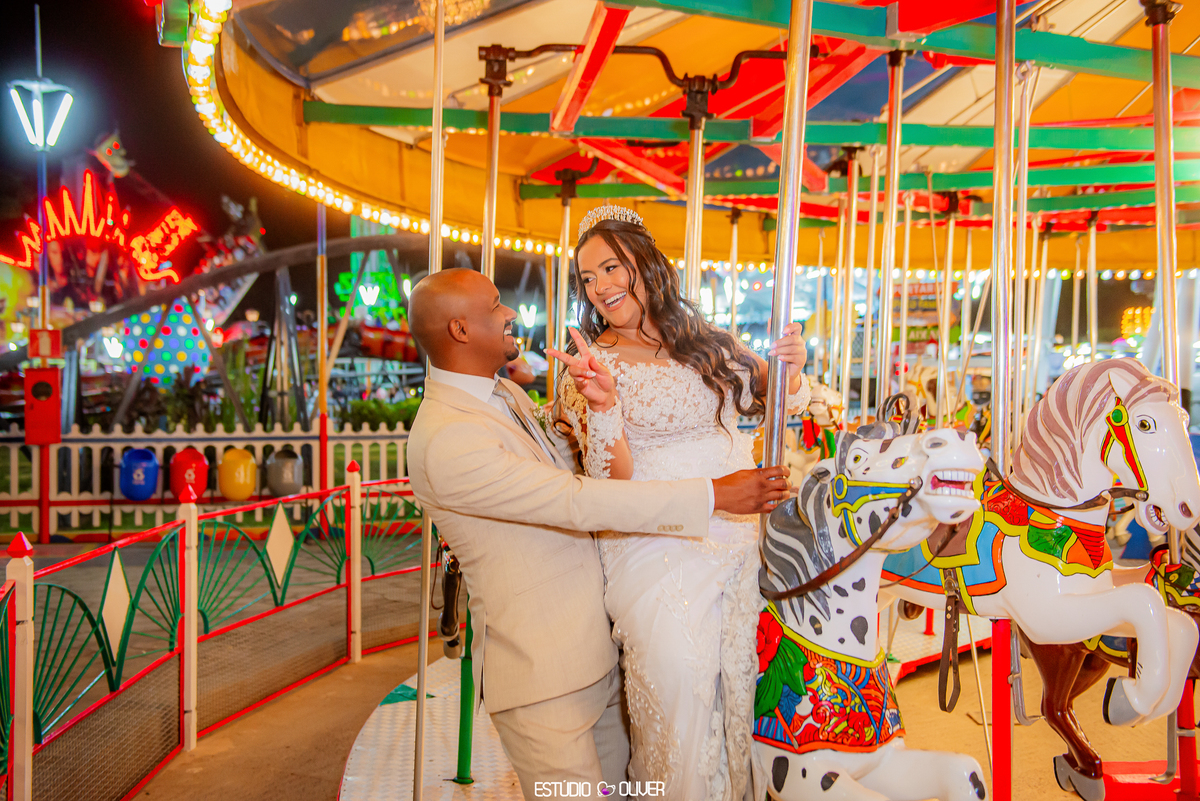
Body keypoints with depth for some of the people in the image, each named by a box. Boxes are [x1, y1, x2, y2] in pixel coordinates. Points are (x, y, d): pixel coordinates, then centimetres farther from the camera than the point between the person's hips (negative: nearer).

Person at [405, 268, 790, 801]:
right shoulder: (445, 439, -25)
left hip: (592, 649, 9)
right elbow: (581, 502, -29)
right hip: (539, 674, -9)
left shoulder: (506, 394, 7)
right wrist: (714, 495, -26)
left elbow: (563, 457, 25)